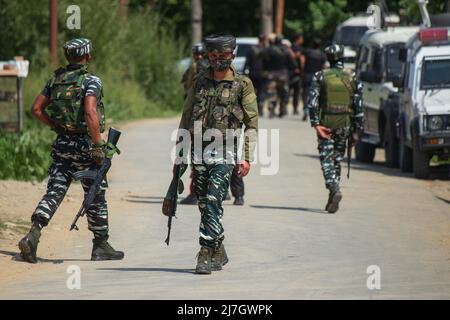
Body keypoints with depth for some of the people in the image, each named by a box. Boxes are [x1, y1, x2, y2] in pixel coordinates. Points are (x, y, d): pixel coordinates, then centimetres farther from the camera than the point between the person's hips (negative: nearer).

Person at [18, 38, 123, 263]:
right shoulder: (91, 81, -11)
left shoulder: (55, 79, 7)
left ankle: (33, 235, -19)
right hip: (84, 144, -5)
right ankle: (101, 246, 19)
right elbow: (90, 113, -24)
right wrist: (98, 146, -21)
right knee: (96, 196, 9)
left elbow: (36, 109, 8)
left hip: (62, 144, 5)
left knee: (54, 192, 2)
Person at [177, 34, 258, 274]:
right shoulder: (199, 82, 11)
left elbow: (252, 124, 0)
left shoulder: (242, 85, 0)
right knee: (205, 206, 9)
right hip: (199, 152, 5)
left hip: (224, 154, -5)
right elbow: (186, 117, 17)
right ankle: (219, 253, 23)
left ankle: (206, 254, -17)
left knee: (213, 202, -16)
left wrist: (247, 158, -7)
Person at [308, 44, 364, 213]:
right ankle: (333, 199, 15)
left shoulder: (320, 77, -1)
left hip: (325, 123, -2)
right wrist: (357, 130, 4)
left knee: (327, 160, -2)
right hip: (344, 124, 2)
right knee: (337, 160, 13)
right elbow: (358, 106, 0)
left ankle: (334, 189, -25)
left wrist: (316, 124, -9)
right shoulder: (353, 78, 2)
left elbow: (312, 102, -9)